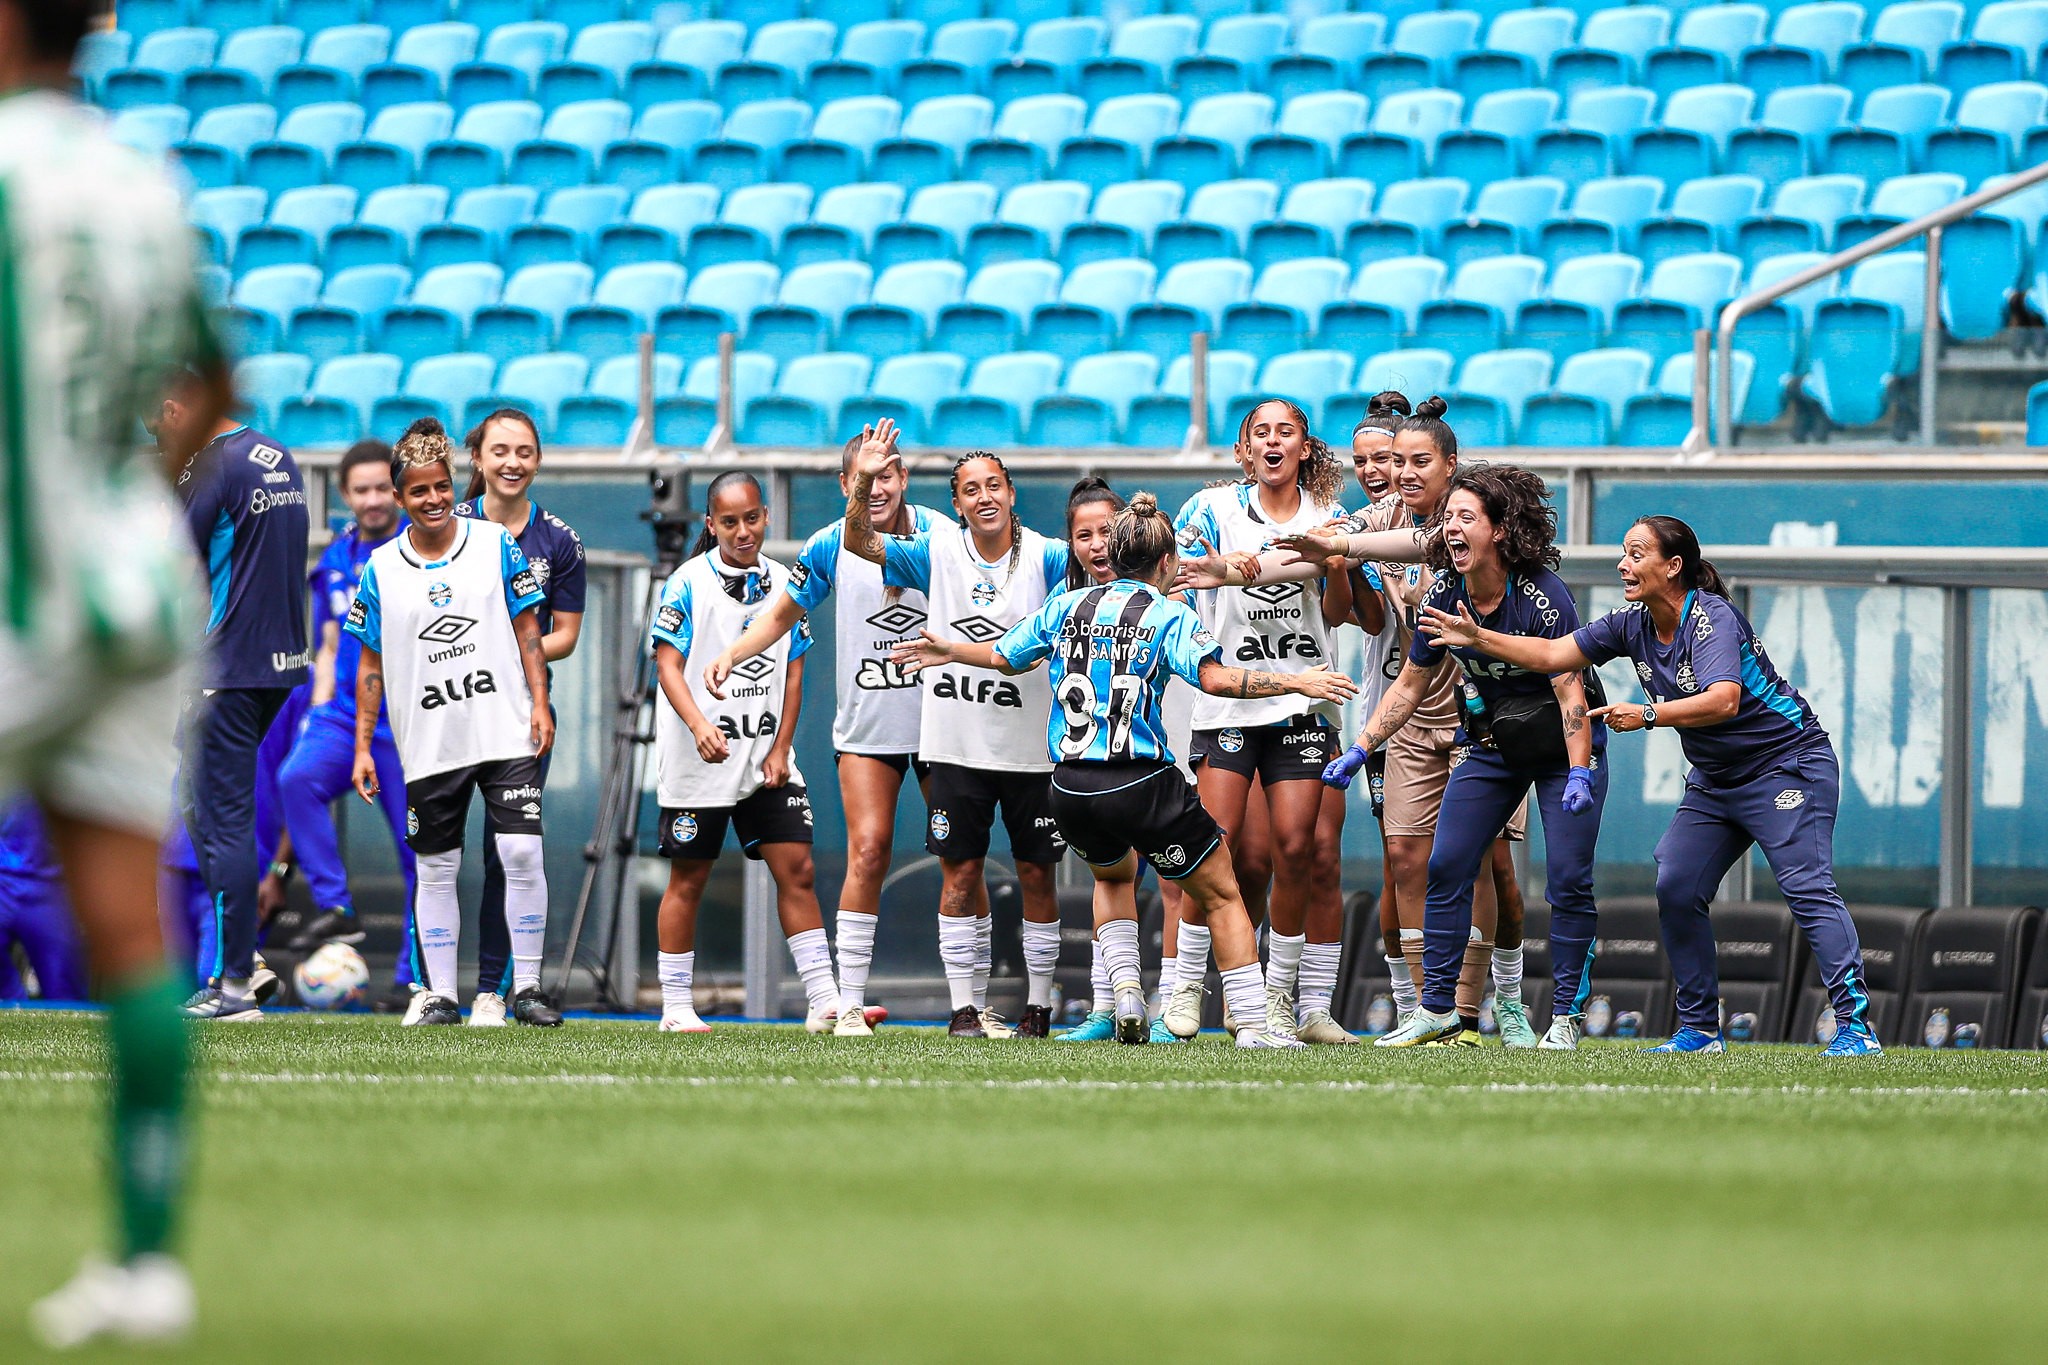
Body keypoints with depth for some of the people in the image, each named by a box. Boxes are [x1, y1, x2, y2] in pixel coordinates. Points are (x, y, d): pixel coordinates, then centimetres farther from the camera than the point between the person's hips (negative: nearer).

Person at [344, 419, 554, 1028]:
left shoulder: (495, 544, 2)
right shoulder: (381, 569, 3)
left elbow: (527, 629, 7)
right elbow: (371, 664, 8)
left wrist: (539, 704, -2)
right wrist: (363, 747, 4)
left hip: (506, 733, -1)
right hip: (428, 745, 1)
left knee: (522, 853, -10)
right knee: (436, 871, 5)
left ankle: (526, 985, -1)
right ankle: (440, 995, 12)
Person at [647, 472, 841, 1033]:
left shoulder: (783, 584, 8)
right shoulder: (688, 582, -5)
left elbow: (793, 673, 10)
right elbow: (668, 664, -11)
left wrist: (781, 749, 0)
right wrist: (699, 725, -26)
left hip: (766, 760, 4)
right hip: (697, 761, -4)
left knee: (797, 870, -2)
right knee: (688, 878, 3)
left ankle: (824, 1002, -1)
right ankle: (676, 1008, 10)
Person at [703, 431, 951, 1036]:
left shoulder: (939, 534, -5)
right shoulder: (829, 547, -2)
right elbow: (784, 612, 12)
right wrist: (731, 654, -1)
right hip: (867, 726, 0)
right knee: (868, 851, -13)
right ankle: (850, 1003, -9)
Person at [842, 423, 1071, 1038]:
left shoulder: (1043, 556, -4)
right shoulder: (938, 553, 0)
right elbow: (861, 544, -4)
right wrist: (863, 485, -21)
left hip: (1031, 749, -1)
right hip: (958, 745, 1)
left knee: (1036, 875, 5)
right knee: (960, 874, 1)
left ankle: (1038, 1004, 16)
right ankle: (966, 1005, 7)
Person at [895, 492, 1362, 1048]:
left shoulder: (1067, 605, 13)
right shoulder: (1170, 616, -2)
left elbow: (1004, 657, 27)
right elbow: (1214, 678, -19)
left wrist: (950, 651, 47)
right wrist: (1294, 682, -11)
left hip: (1070, 789, 5)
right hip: (1142, 785, -5)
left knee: (1114, 875, 35)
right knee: (1220, 894, 8)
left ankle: (1124, 990, 16)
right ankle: (1253, 1023, -1)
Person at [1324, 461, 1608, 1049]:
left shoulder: (1542, 595, -24)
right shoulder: (1444, 596, -8)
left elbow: (1571, 691, -26)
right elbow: (1409, 684, 5)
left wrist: (1580, 774, -34)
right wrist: (1360, 750, -1)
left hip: (1563, 748, -5)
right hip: (1489, 746, 5)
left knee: (1569, 878, -11)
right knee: (1446, 867, -3)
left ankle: (1565, 1017, -2)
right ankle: (1437, 1009, 4)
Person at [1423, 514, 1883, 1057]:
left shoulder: (1711, 617, -22)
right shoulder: (1634, 624, 2)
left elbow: (1722, 701, -36)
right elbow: (1551, 655, 4)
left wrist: (1648, 716, -39)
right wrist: (1478, 639, -4)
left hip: (1787, 764, -8)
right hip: (1715, 782, 8)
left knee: (1807, 887, -18)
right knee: (1675, 889, -2)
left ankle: (1855, 1024, -22)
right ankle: (1699, 1029, 6)